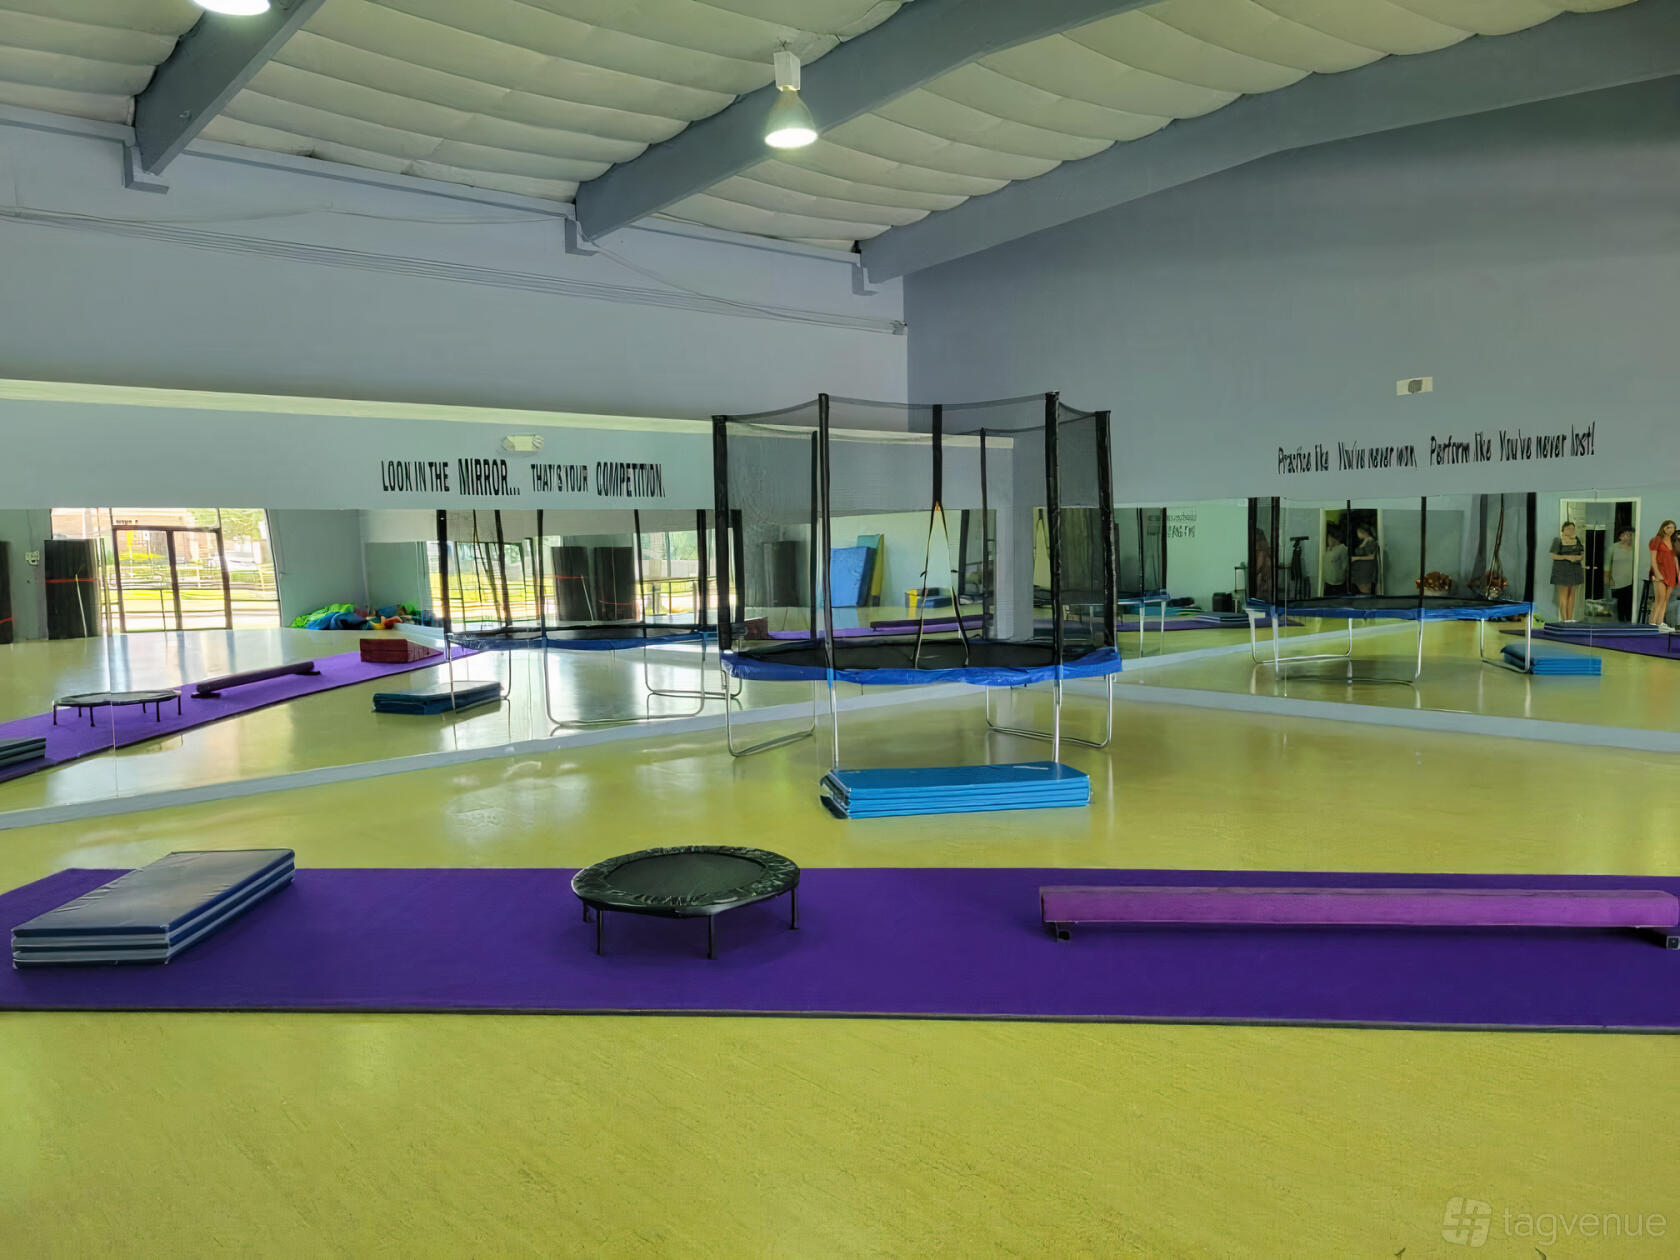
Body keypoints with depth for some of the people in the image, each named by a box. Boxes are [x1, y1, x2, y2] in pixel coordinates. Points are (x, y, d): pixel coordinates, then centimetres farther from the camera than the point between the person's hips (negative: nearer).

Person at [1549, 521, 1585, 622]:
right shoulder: (1558, 540, -4)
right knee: (1564, 594, -6)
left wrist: (1579, 557, -10)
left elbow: (1582, 555, 13)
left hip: (1575, 570, 5)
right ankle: (1564, 620, -6)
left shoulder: (1577, 540, 11)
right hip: (1562, 570, -5)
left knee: (1572, 595, 5)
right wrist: (1567, 557, -20)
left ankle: (1570, 620, 9)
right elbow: (1553, 556, -7)